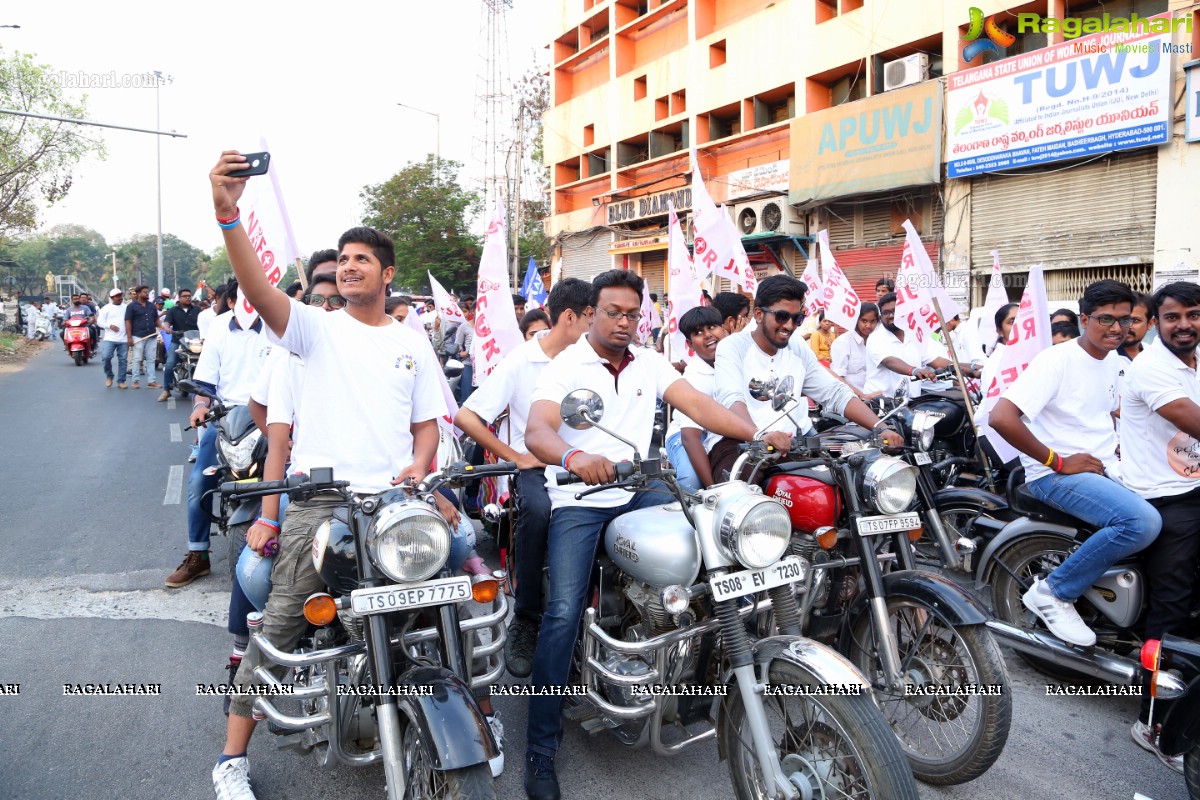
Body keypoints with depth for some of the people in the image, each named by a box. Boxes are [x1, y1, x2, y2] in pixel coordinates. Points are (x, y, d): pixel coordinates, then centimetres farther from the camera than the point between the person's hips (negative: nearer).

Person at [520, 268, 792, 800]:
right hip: (578, 500, -4)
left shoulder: (649, 363, 11)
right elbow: (536, 430, -19)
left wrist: (757, 435, -18)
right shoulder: (565, 366, -2)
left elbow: (696, 404, -2)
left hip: (639, 488, 4)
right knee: (564, 612, -17)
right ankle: (540, 747, -6)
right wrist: (573, 456, -42)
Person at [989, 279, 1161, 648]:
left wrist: (1117, 447, 10)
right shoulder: (1056, 360, -15)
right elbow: (1001, 417, -26)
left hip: (1105, 471, 9)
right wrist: (1058, 462, -19)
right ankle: (1053, 591, -14)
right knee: (1143, 522, -29)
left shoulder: (1113, 361, 11)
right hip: (1056, 476, -9)